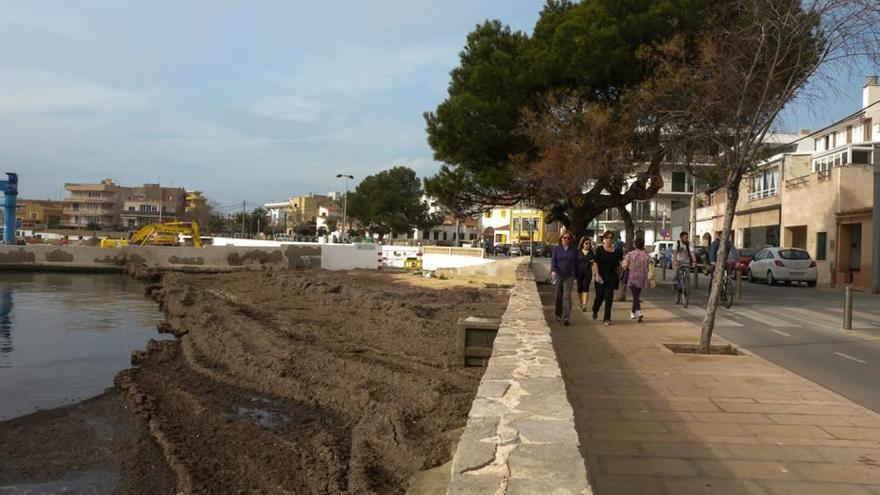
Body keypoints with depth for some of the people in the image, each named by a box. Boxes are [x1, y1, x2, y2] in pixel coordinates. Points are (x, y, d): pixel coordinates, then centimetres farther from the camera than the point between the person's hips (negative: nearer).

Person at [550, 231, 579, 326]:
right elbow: (553, 261, -1)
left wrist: (576, 275, 9)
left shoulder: (573, 250, 5)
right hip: (558, 275, 1)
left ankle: (566, 318, -9)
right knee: (559, 296, 9)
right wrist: (553, 270, -18)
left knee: (567, 296, -8)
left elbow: (576, 263, 9)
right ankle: (558, 315, 26)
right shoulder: (556, 249, 5)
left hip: (569, 276, -1)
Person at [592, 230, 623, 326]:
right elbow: (595, 262, -6)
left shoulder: (616, 251, 5)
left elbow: (617, 266, 12)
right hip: (601, 277, -2)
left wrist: (618, 275, 8)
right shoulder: (600, 249, -3)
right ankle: (595, 311, 32)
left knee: (609, 298, 1)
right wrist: (597, 275, -13)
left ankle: (607, 319, 8)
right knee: (600, 297, 2)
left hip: (611, 278, 2)